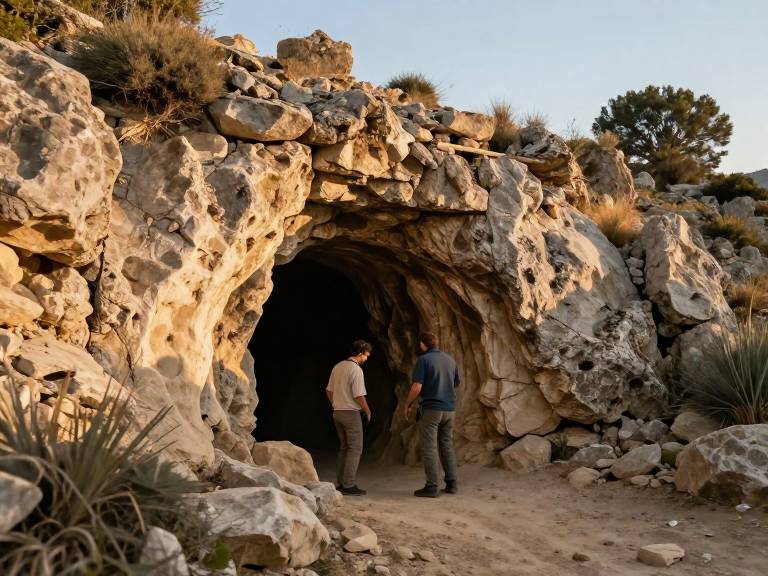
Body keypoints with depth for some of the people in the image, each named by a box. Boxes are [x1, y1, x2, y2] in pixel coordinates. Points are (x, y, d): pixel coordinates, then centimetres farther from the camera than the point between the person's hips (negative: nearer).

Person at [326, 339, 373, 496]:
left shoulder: (337, 367, 9)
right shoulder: (356, 369, -15)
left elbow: (329, 391, 14)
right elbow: (358, 395, -17)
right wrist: (367, 411, -3)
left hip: (337, 412, 8)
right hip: (351, 413, -8)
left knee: (344, 447, 16)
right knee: (355, 448, -2)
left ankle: (340, 483, 18)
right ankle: (349, 485, -4)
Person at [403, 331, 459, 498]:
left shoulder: (423, 360, -9)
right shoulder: (450, 360, 9)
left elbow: (416, 387, -15)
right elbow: (455, 384, 18)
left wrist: (407, 404, -1)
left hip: (430, 408, -6)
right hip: (449, 409, 6)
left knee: (429, 448, -2)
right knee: (447, 446, 15)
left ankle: (432, 487, -2)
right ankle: (451, 483, 16)